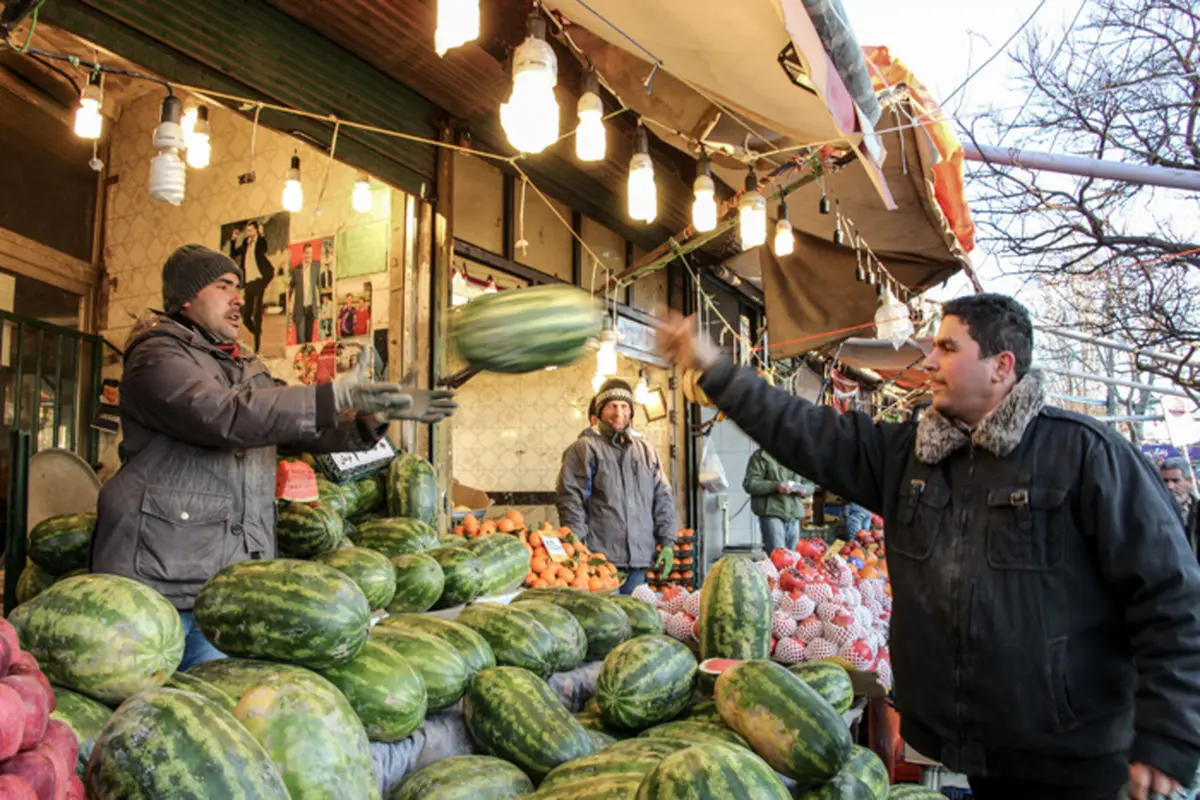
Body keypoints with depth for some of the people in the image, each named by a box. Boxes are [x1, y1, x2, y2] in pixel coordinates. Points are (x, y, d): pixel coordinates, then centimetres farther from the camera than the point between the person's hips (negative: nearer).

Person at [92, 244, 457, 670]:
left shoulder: (246, 369, 22)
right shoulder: (157, 357, -5)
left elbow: (307, 425, 16)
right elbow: (225, 416, -23)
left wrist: (374, 416, -3)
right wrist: (336, 396, -28)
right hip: (165, 575, -7)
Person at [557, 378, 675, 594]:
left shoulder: (647, 450, 16)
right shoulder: (585, 448, 0)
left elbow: (663, 499, 17)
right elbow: (570, 499, -6)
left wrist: (667, 542, 9)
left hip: (639, 559, 5)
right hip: (599, 558, -5)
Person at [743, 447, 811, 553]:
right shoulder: (761, 456, 0)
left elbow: (810, 485, 21)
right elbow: (749, 484, -8)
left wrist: (804, 489, -4)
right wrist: (775, 486, -20)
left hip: (794, 515, 6)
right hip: (772, 513, -5)